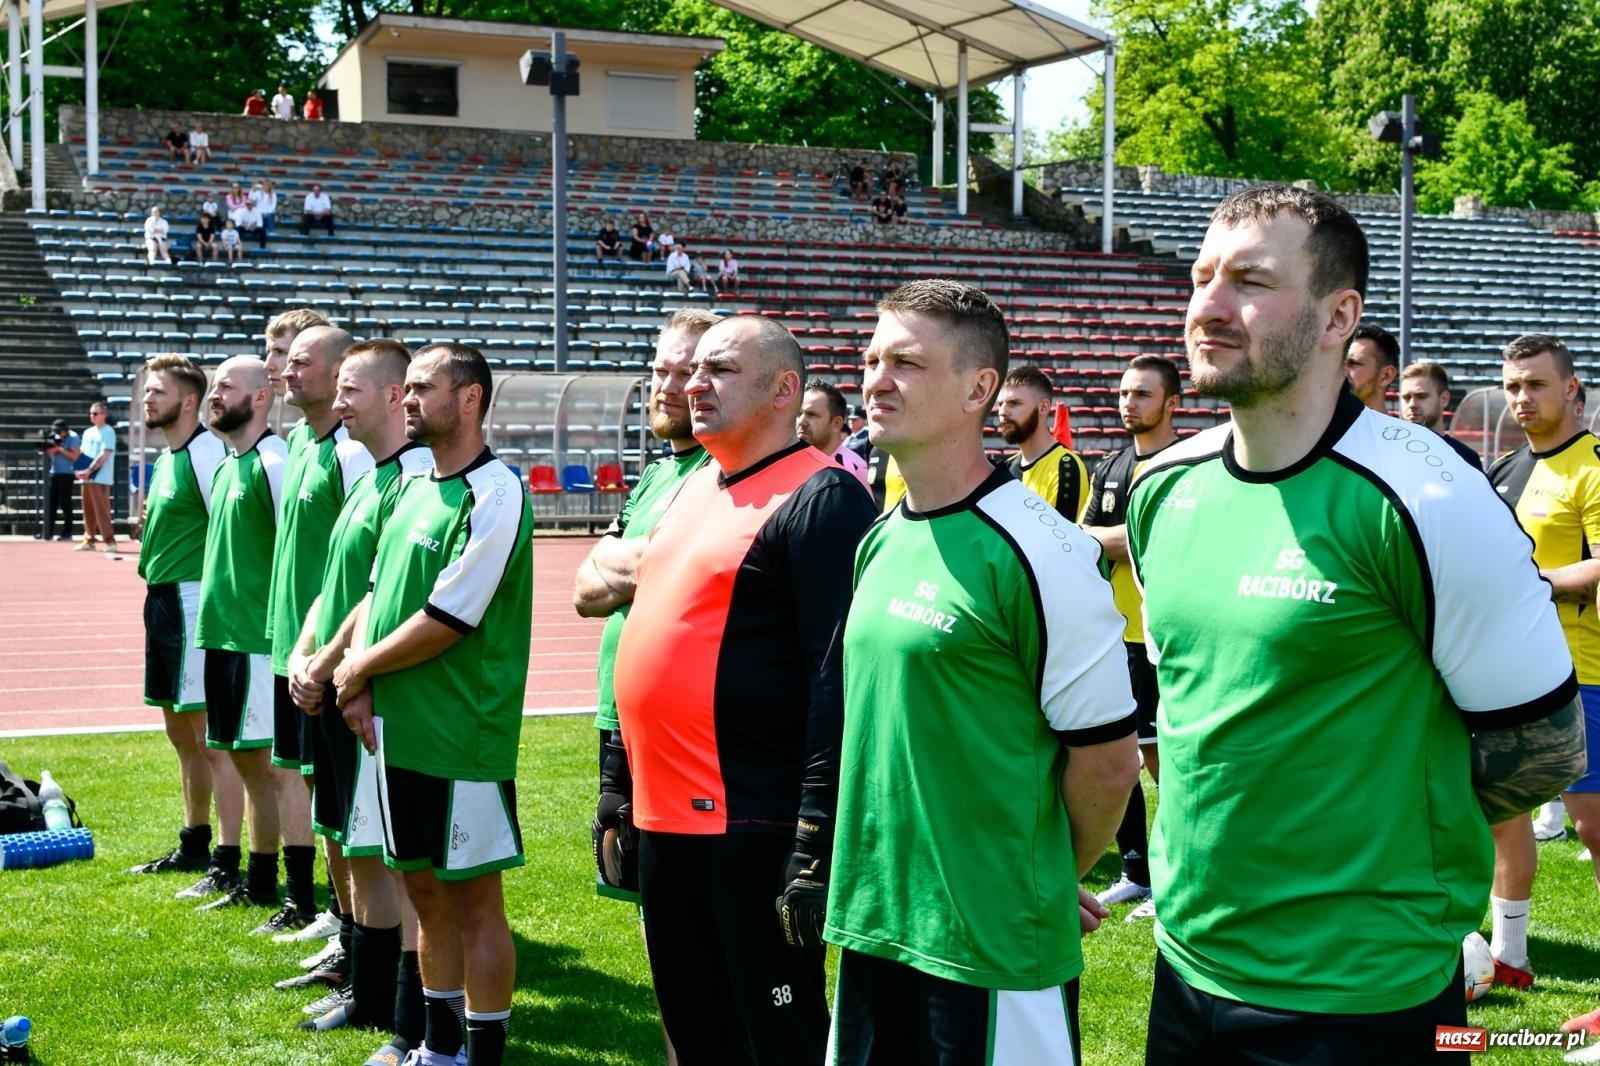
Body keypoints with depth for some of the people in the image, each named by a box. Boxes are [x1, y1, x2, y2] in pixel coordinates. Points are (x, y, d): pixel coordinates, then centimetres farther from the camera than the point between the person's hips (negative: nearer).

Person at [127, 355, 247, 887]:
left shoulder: (206, 451, -13)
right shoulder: (166, 456, 15)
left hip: (194, 599, -10)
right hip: (162, 599, 10)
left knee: (211, 735, -6)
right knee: (180, 730, 17)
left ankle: (227, 859, -2)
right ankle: (194, 844, 29)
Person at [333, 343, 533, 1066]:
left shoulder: (493, 494, -14)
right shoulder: (413, 490, 12)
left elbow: (445, 621, -19)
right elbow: (377, 593, 15)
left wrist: (358, 669, -7)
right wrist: (362, 685, -1)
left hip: (464, 736, -8)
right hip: (398, 729, 8)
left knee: (474, 898, 1)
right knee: (425, 889, 16)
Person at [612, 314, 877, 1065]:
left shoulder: (822, 498, -12)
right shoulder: (692, 489, 15)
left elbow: (840, 678, -19)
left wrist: (817, 842, -23)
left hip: (754, 828, -9)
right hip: (665, 816, 9)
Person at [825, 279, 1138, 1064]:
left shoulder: (1037, 550, -16)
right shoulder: (881, 541, 6)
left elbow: (1107, 764, -12)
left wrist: (1041, 886, 2)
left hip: (993, 952, -7)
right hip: (870, 926, 7)